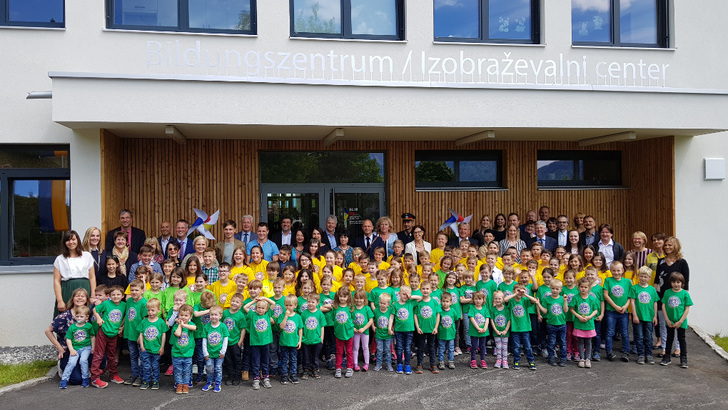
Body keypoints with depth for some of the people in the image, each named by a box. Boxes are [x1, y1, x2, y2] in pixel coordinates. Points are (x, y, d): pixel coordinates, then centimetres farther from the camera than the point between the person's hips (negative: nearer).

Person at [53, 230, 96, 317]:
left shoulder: (87, 256, 11)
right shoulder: (60, 259, 8)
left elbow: (92, 278, 9)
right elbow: (56, 281, 3)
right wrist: (60, 301, -7)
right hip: (67, 291, -1)